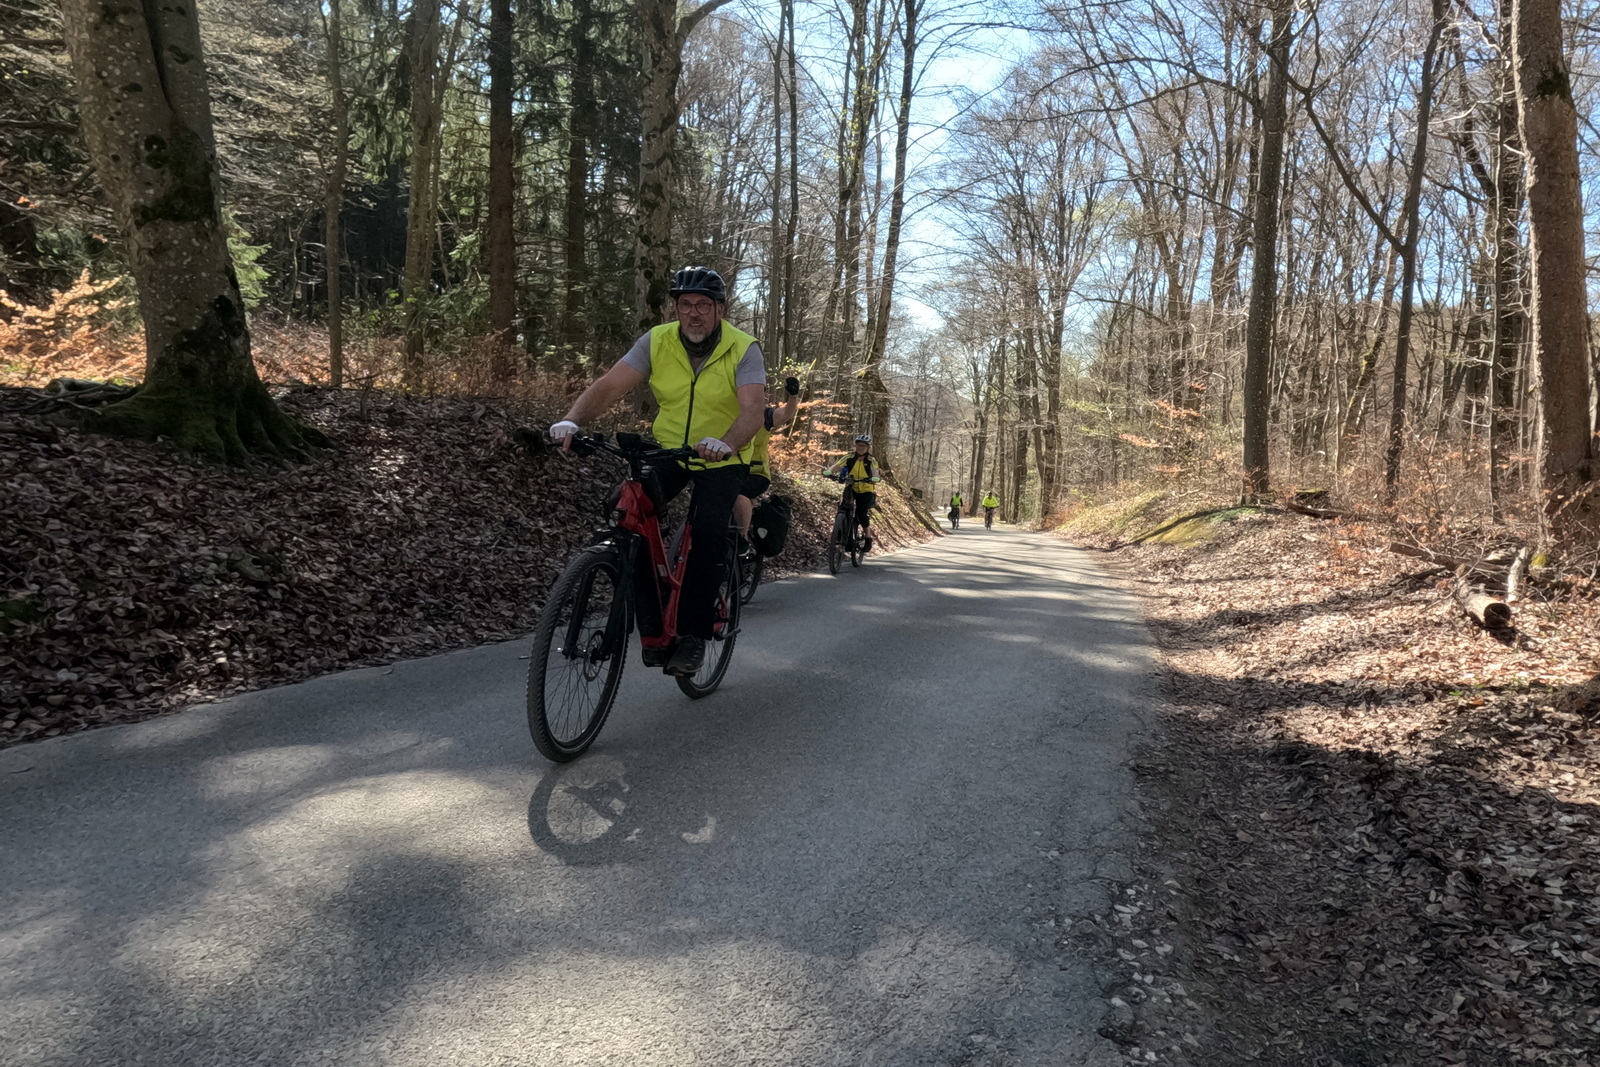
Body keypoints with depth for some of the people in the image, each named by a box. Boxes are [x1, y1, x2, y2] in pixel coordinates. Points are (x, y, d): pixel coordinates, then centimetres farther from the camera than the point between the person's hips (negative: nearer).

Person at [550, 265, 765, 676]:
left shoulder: (743, 349, -16)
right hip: (666, 449, 3)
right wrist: (571, 420, -36)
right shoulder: (657, 341, -8)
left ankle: (693, 634, -10)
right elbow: (610, 384, -17)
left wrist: (725, 444, -52)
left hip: (722, 460, -3)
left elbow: (753, 408, -31)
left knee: (708, 532, -24)